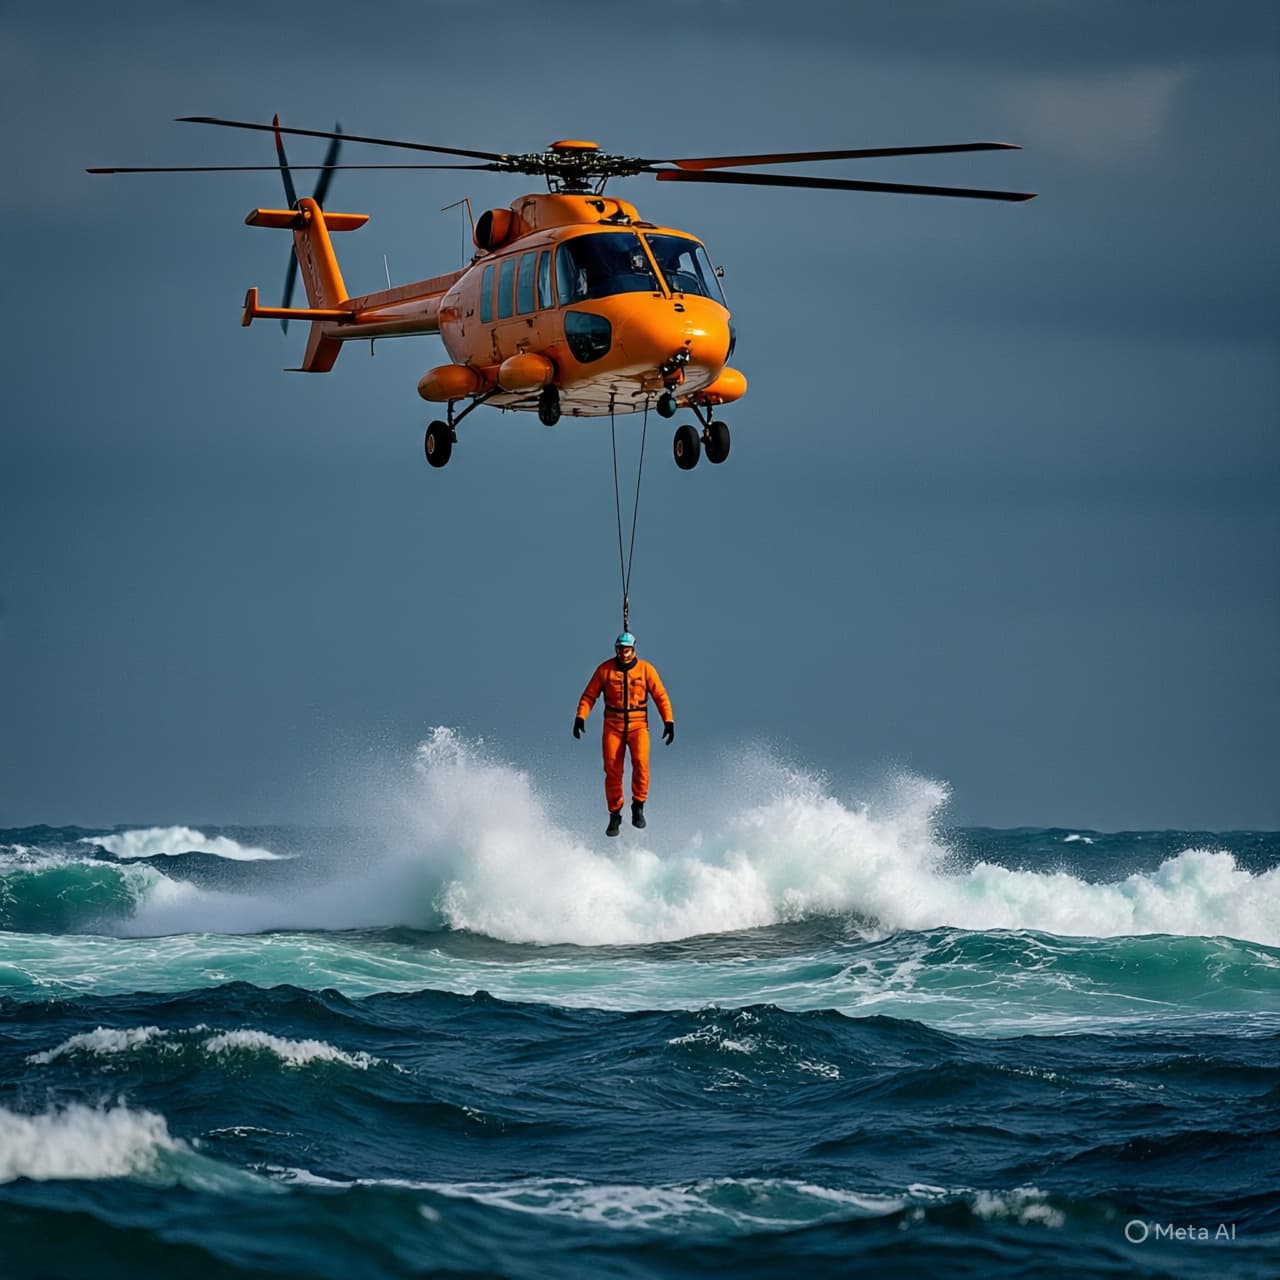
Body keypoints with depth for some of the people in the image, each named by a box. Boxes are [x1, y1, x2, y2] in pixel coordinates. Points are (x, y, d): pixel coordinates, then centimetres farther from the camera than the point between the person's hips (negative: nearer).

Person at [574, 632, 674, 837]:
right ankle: (615, 815, 4)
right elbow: (589, 696, 4)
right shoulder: (605, 669, 0)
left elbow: (661, 697, 4)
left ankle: (638, 806, -8)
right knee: (612, 770, -7)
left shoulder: (646, 670, -1)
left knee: (640, 762, -23)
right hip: (613, 726, 1)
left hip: (638, 725, -1)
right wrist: (581, 718, -10)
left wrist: (668, 721, -6)